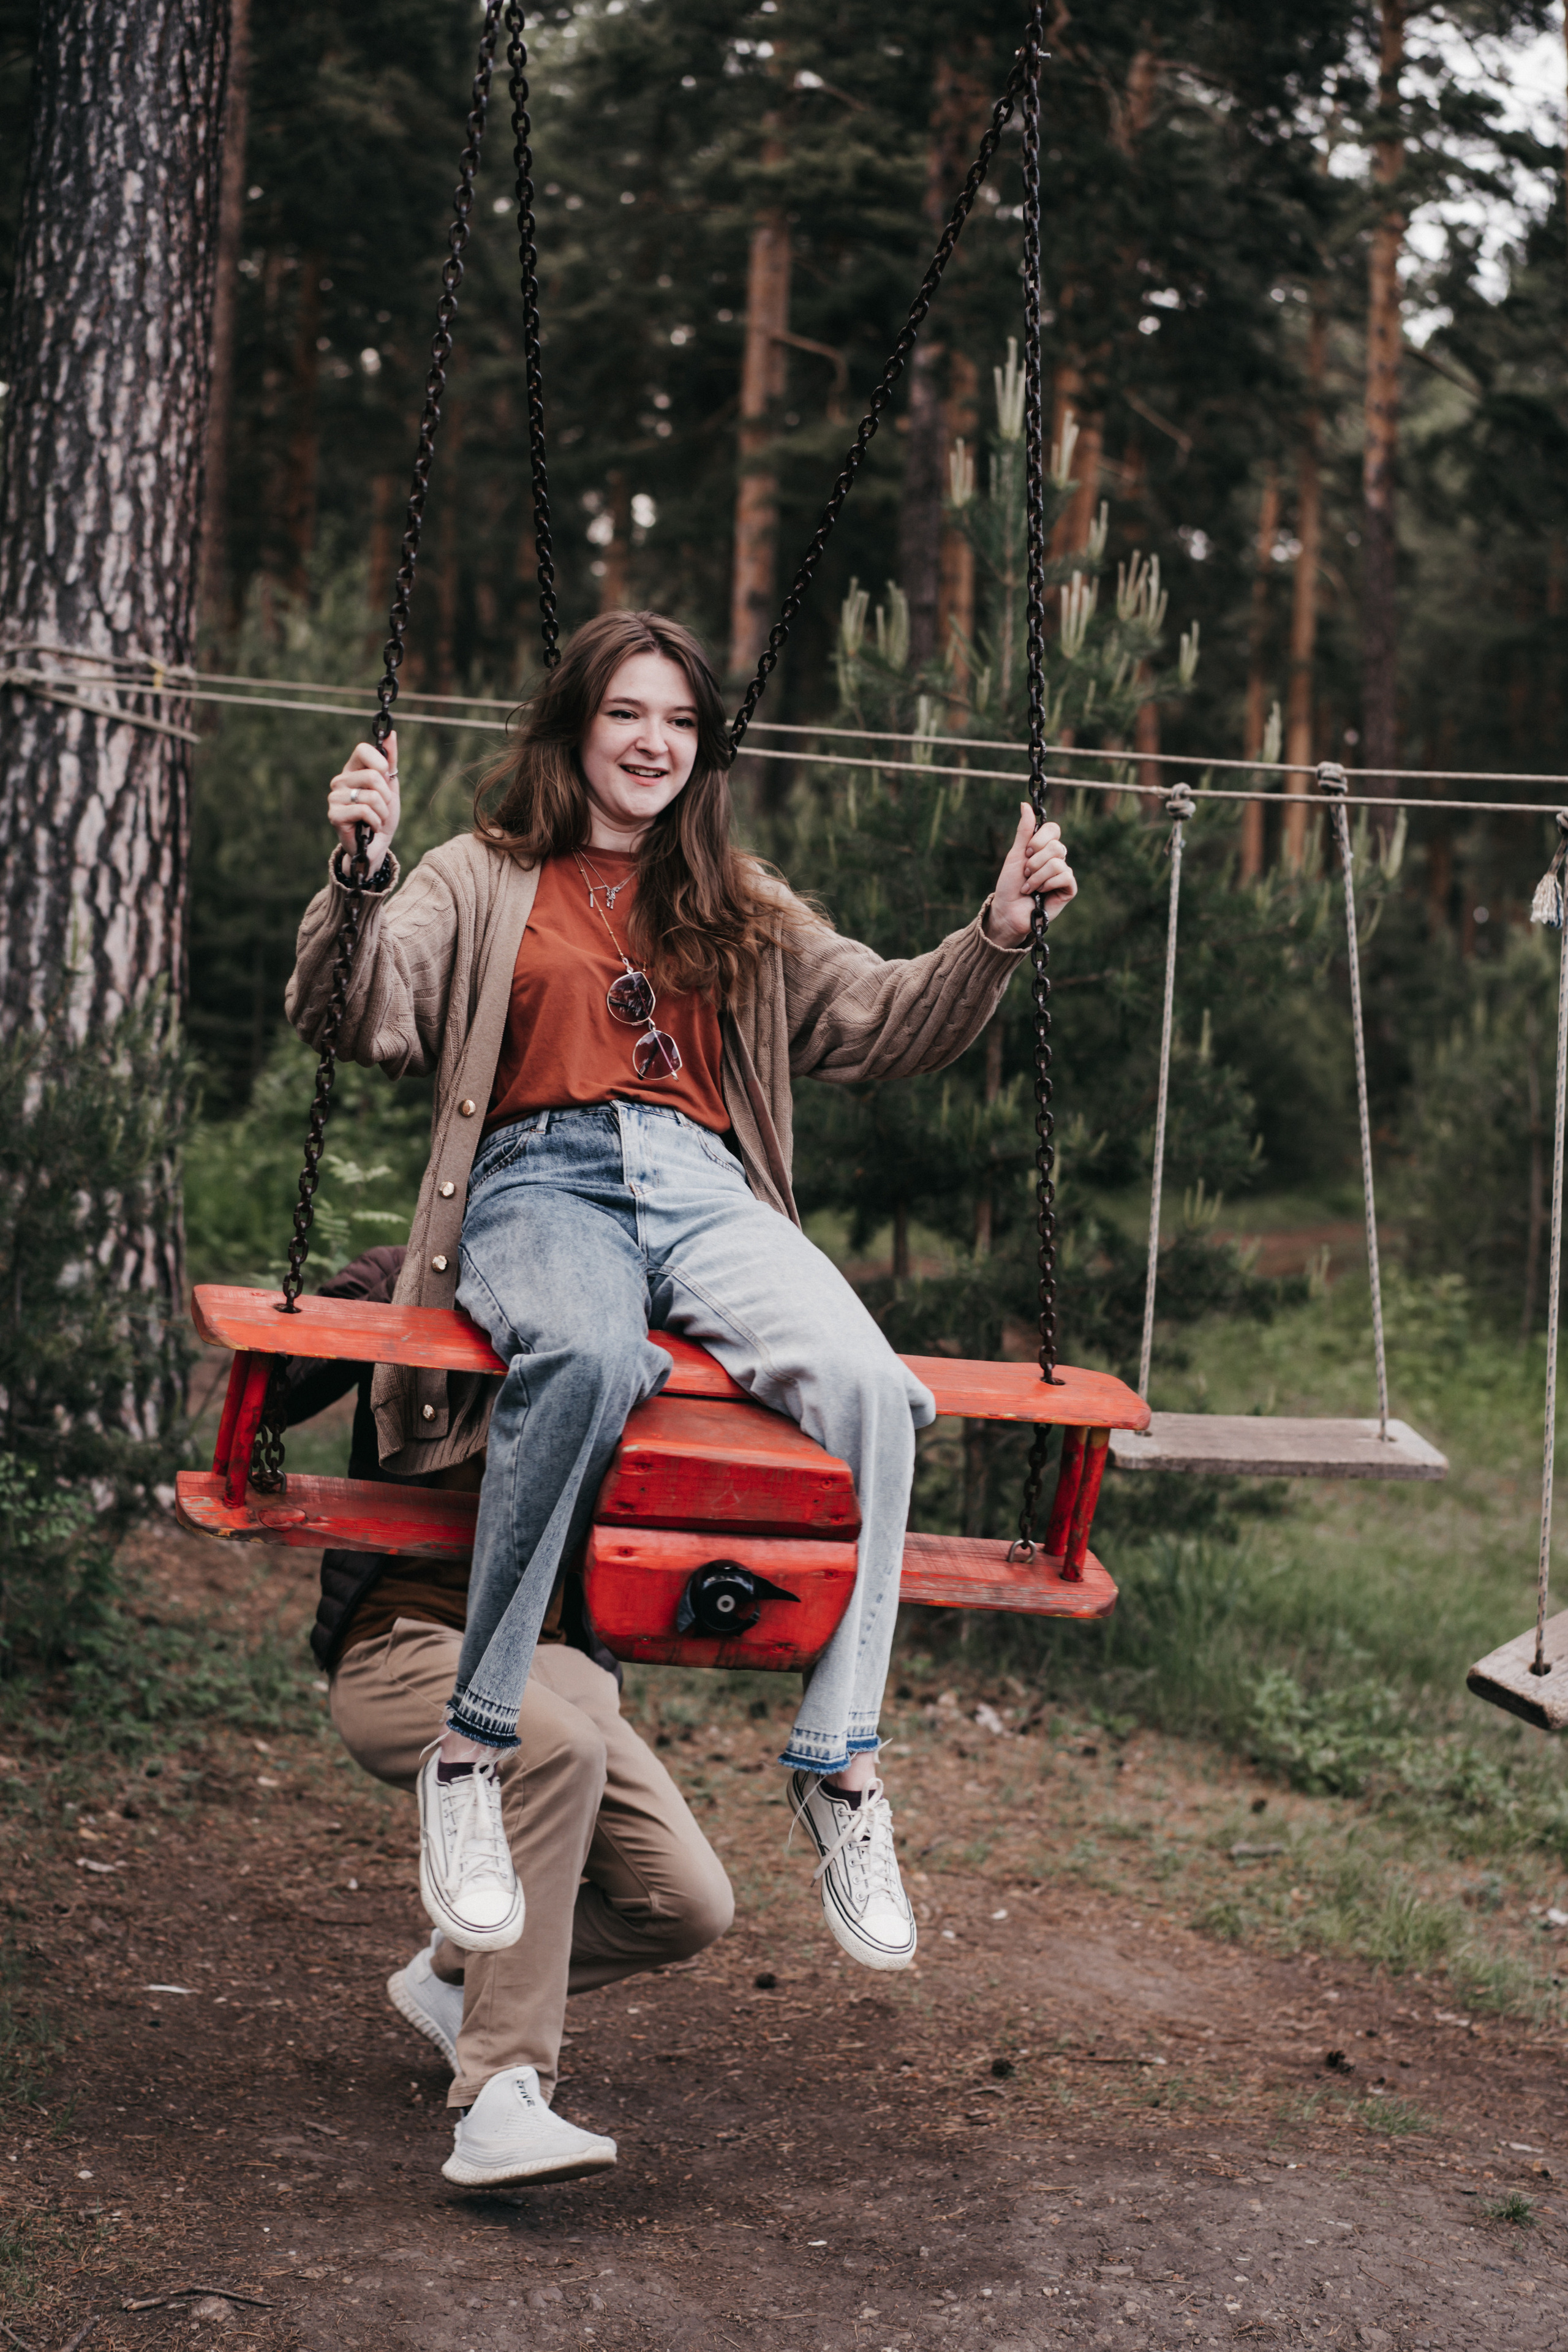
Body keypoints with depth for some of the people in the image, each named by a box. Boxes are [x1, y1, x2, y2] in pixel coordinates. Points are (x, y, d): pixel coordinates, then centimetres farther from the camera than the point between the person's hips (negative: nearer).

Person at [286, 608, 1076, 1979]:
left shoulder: (741, 911, 30)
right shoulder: (484, 883, 20)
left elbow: (885, 1025, 25)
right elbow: (362, 1020, 4)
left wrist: (999, 936, 10)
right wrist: (363, 873, -14)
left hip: (707, 1194, 3)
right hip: (539, 1185, -3)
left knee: (866, 1383, -31)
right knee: (590, 1356, -41)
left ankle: (840, 1765, -25)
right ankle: (471, 1754, -32)